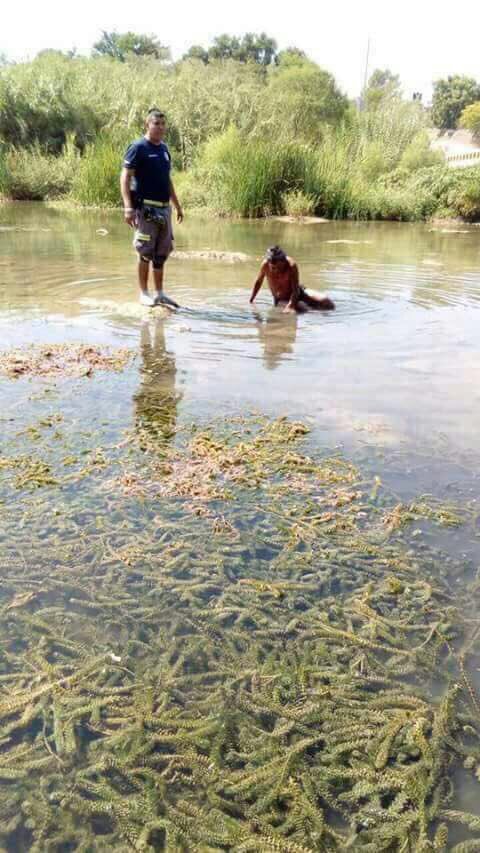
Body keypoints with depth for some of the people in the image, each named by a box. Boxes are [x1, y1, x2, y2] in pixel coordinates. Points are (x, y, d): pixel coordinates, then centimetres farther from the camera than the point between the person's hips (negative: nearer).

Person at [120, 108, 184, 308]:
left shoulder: (164, 149, 16)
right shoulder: (138, 148, -7)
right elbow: (125, 178, -13)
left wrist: (177, 205, 22)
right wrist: (128, 207, -23)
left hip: (164, 208, 7)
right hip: (146, 208, -7)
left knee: (161, 253, 10)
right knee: (146, 252, -1)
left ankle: (159, 293, 18)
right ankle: (144, 293, 9)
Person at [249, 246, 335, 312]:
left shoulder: (291, 265, -26)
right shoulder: (265, 264, -19)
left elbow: (295, 290, -28)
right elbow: (258, 282, 0)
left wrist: (289, 306, -42)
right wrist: (251, 301, 6)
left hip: (297, 294, 0)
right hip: (280, 299, 0)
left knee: (327, 303, -16)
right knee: (302, 309, -34)